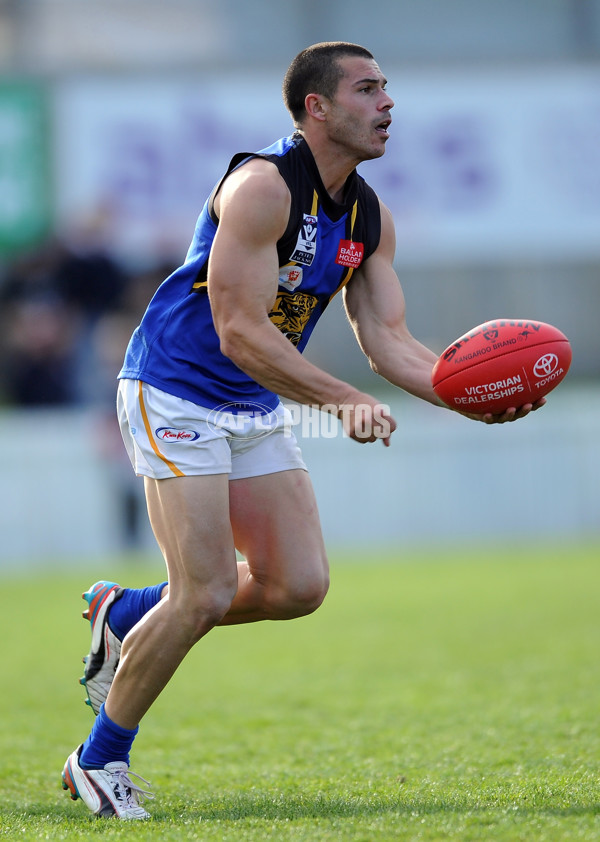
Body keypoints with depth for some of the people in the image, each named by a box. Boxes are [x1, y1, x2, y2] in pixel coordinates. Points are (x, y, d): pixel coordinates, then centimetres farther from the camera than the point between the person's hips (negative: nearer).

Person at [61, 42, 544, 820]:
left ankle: (126, 616, 21)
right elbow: (239, 330, -27)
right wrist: (344, 401, -34)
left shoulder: (368, 218, 3)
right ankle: (99, 760, 5)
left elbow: (389, 340, 2)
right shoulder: (261, 187, -22)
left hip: (256, 409, 8)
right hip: (175, 396, -8)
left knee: (299, 586, 1)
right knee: (205, 595, -13)